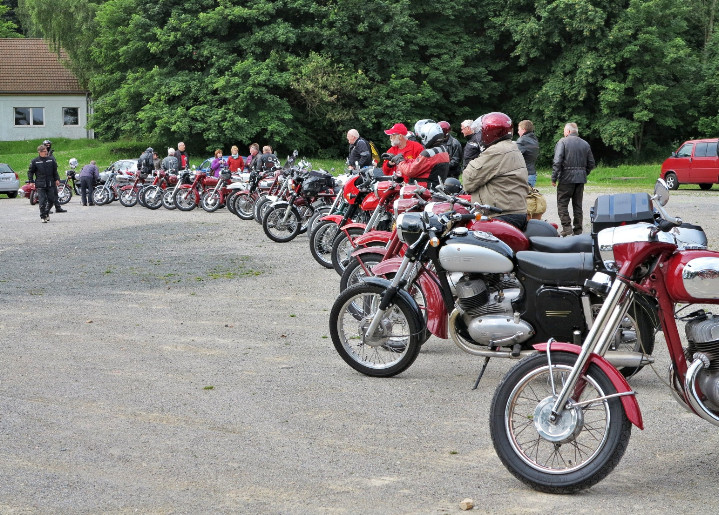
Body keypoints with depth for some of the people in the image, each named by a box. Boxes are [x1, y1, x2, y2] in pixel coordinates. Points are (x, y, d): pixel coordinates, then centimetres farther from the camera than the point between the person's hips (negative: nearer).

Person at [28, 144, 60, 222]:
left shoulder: (51, 160, 6)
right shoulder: (35, 161, 0)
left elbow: (55, 171, 16)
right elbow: (30, 172, 7)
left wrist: (57, 179, 9)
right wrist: (31, 181, 0)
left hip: (50, 184, 3)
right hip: (40, 185, -3)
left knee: (51, 200, 6)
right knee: (42, 201, -7)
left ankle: (47, 213, 29)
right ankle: (43, 217, 2)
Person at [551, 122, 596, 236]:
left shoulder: (562, 142, -5)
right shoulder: (585, 144, 12)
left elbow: (557, 161, -13)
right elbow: (591, 163, 13)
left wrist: (554, 178, -10)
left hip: (566, 178, -6)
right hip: (581, 178, 6)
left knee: (562, 203, -1)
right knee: (577, 204, 11)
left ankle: (567, 226, -12)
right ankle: (578, 229, 12)